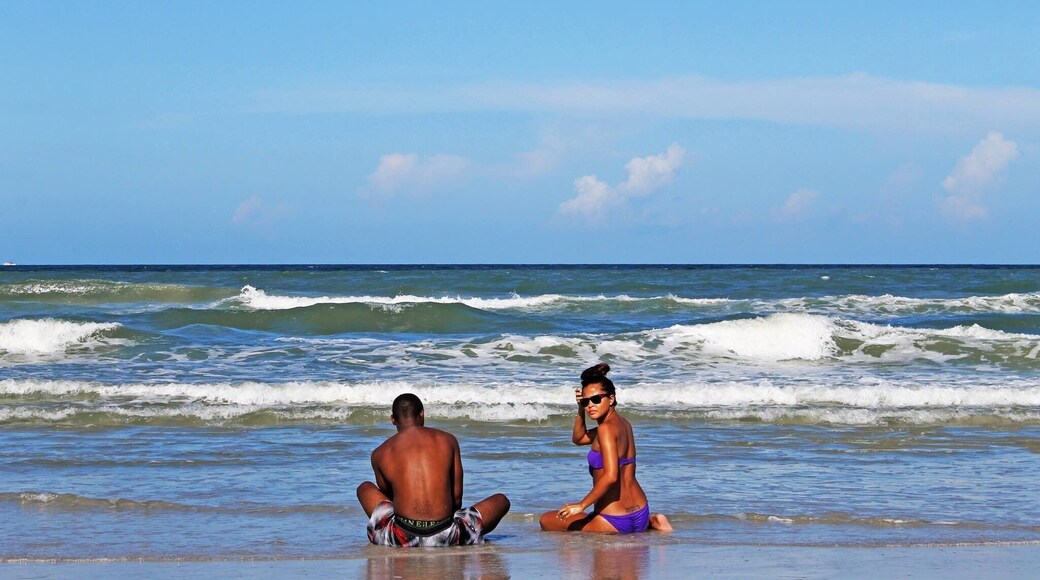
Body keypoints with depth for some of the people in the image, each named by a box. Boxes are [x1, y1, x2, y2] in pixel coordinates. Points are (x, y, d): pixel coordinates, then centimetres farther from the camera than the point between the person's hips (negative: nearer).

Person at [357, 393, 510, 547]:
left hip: (401, 538, 0)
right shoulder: (447, 440, 9)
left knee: (365, 489, 31)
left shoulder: (380, 454, 8)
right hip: (445, 537, 0)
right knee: (501, 501, 23)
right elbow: (457, 495, 13)